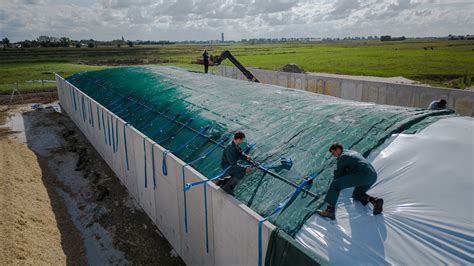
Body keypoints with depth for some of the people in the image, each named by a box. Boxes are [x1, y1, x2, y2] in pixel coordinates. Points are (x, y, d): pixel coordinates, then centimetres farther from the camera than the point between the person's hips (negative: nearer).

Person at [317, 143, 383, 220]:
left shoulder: (342, 157, 3)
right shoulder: (352, 152, 29)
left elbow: (338, 173, 11)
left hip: (364, 174, -9)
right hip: (373, 176, 9)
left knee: (335, 185, -9)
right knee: (356, 195, 29)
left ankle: (330, 210, -18)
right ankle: (374, 200, 2)